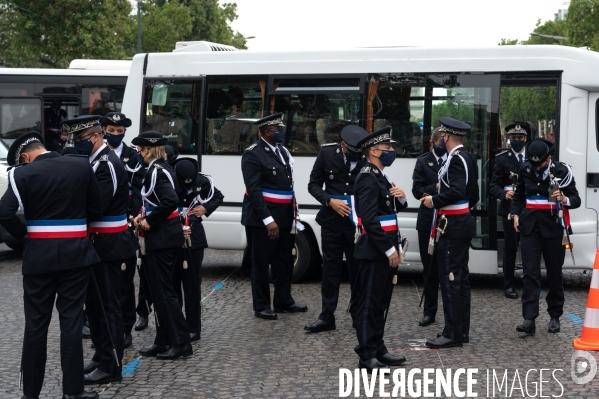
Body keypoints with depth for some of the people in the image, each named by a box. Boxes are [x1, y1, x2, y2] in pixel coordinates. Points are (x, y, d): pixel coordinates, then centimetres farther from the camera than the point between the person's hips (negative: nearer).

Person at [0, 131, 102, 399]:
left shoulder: (24, 174, -7)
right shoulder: (82, 165, 2)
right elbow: (95, 209, 7)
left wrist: (23, 234, -1)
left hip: (39, 255, -2)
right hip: (75, 252, 2)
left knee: (36, 324, 7)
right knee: (71, 321, 5)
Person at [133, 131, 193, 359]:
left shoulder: (156, 171, -16)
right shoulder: (162, 168, 13)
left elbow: (170, 201, -29)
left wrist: (150, 221, -18)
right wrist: (144, 216, 8)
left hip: (161, 238, -10)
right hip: (168, 235, 10)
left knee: (162, 291, -4)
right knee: (161, 289, 14)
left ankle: (181, 343, -1)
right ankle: (164, 341, 20)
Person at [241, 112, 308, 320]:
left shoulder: (282, 151, 13)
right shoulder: (253, 154, -12)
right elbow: (254, 190, -18)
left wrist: (293, 213, 10)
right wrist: (268, 220, -23)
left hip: (285, 217, 8)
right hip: (263, 219, -8)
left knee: (284, 262, 15)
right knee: (261, 263, 3)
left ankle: (283, 301, 27)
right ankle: (261, 306, 12)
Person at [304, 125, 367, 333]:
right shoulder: (327, 152, -4)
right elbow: (314, 184, 1)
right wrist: (330, 201, -14)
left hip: (357, 221, -1)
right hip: (331, 220, 1)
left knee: (357, 268, 7)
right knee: (330, 266, 7)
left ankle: (358, 314, 20)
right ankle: (327, 316, 13)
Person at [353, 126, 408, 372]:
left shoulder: (380, 176, 15)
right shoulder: (368, 177, -16)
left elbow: (393, 209, 23)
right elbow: (370, 219, -22)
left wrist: (401, 197, 0)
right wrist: (389, 249, -21)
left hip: (385, 250, 10)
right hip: (375, 252, -10)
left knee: (381, 303, 15)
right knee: (369, 303, -4)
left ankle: (378, 349, 24)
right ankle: (367, 356, 1)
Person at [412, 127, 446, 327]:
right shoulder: (423, 161, 6)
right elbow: (417, 190, -2)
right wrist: (436, 188, -15)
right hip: (428, 221, 1)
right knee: (430, 268, 8)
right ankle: (429, 311, 15)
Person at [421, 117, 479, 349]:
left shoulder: (456, 159, -16)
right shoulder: (467, 158, 15)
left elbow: (457, 191, -28)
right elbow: (473, 195, 20)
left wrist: (435, 201, -16)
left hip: (452, 226, -10)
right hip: (463, 223, 10)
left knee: (450, 279, -7)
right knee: (461, 278, 13)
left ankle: (452, 334, -4)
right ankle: (462, 330, 19)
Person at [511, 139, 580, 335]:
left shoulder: (562, 171, -6)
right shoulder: (526, 170, 4)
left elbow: (576, 199, -3)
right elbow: (519, 195, 19)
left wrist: (564, 199, -23)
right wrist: (516, 214, 5)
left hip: (554, 227, -2)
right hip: (530, 226, 2)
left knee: (554, 273, 7)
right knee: (530, 273, -6)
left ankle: (555, 317, 20)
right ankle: (529, 319, -11)